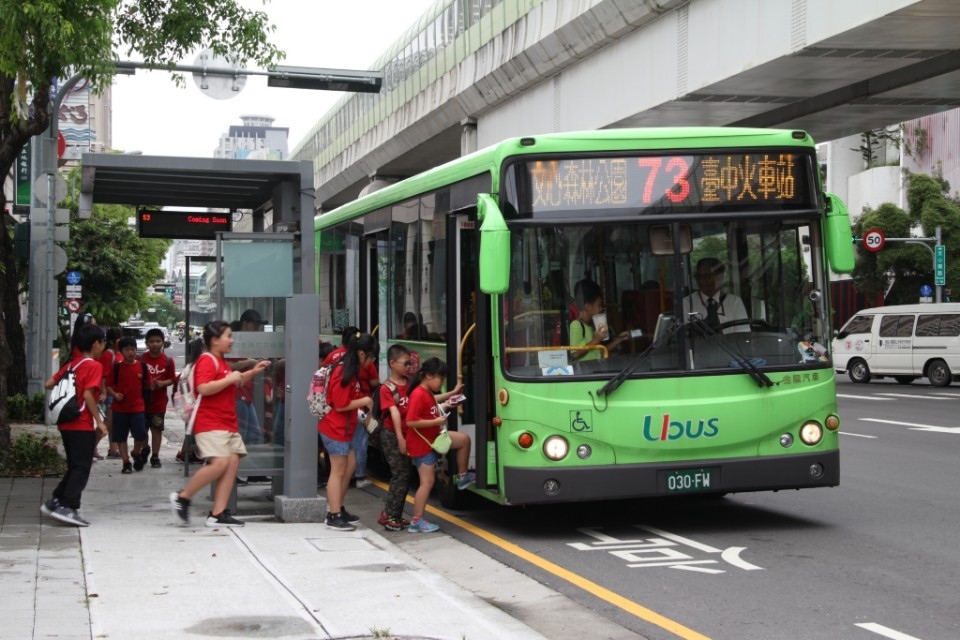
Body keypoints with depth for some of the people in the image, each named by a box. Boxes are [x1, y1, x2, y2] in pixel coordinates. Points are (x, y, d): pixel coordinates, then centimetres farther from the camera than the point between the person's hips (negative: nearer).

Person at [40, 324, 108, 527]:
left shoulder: (71, 365, 13)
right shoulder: (93, 366, -10)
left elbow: (48, 384, 11)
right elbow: (88, 395, -20)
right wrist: (99, 421, -15)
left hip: (66, 424, 8)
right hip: (83, 425, -8)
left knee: (74, 467, 18)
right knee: (81, 468, -5)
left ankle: (55, 502, 17)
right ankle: (68, 508, -11)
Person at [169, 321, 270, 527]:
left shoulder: (222, 362, 21)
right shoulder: (207, 360, -11)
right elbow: (204, 388, -25)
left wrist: (252, 372, 26)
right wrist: (230, 379, -19)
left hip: (228, 424, 10)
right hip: (210, 423, -10)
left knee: (233, 463, -1)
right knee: (220, 463, -21)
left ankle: (218, 514, -1)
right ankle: (182, 497, -4)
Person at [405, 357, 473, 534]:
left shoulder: (427, 393, 4)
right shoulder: (418, 395, -26)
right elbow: (411, 422, -30)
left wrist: (452, 393, 27)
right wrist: (436, 421, -26)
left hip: (432, 438, 9)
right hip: (421, 444, -9)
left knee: (464, 439, 13)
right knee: (427, 482, -5)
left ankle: (463, 477, 26)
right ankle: (417, 522, 2)